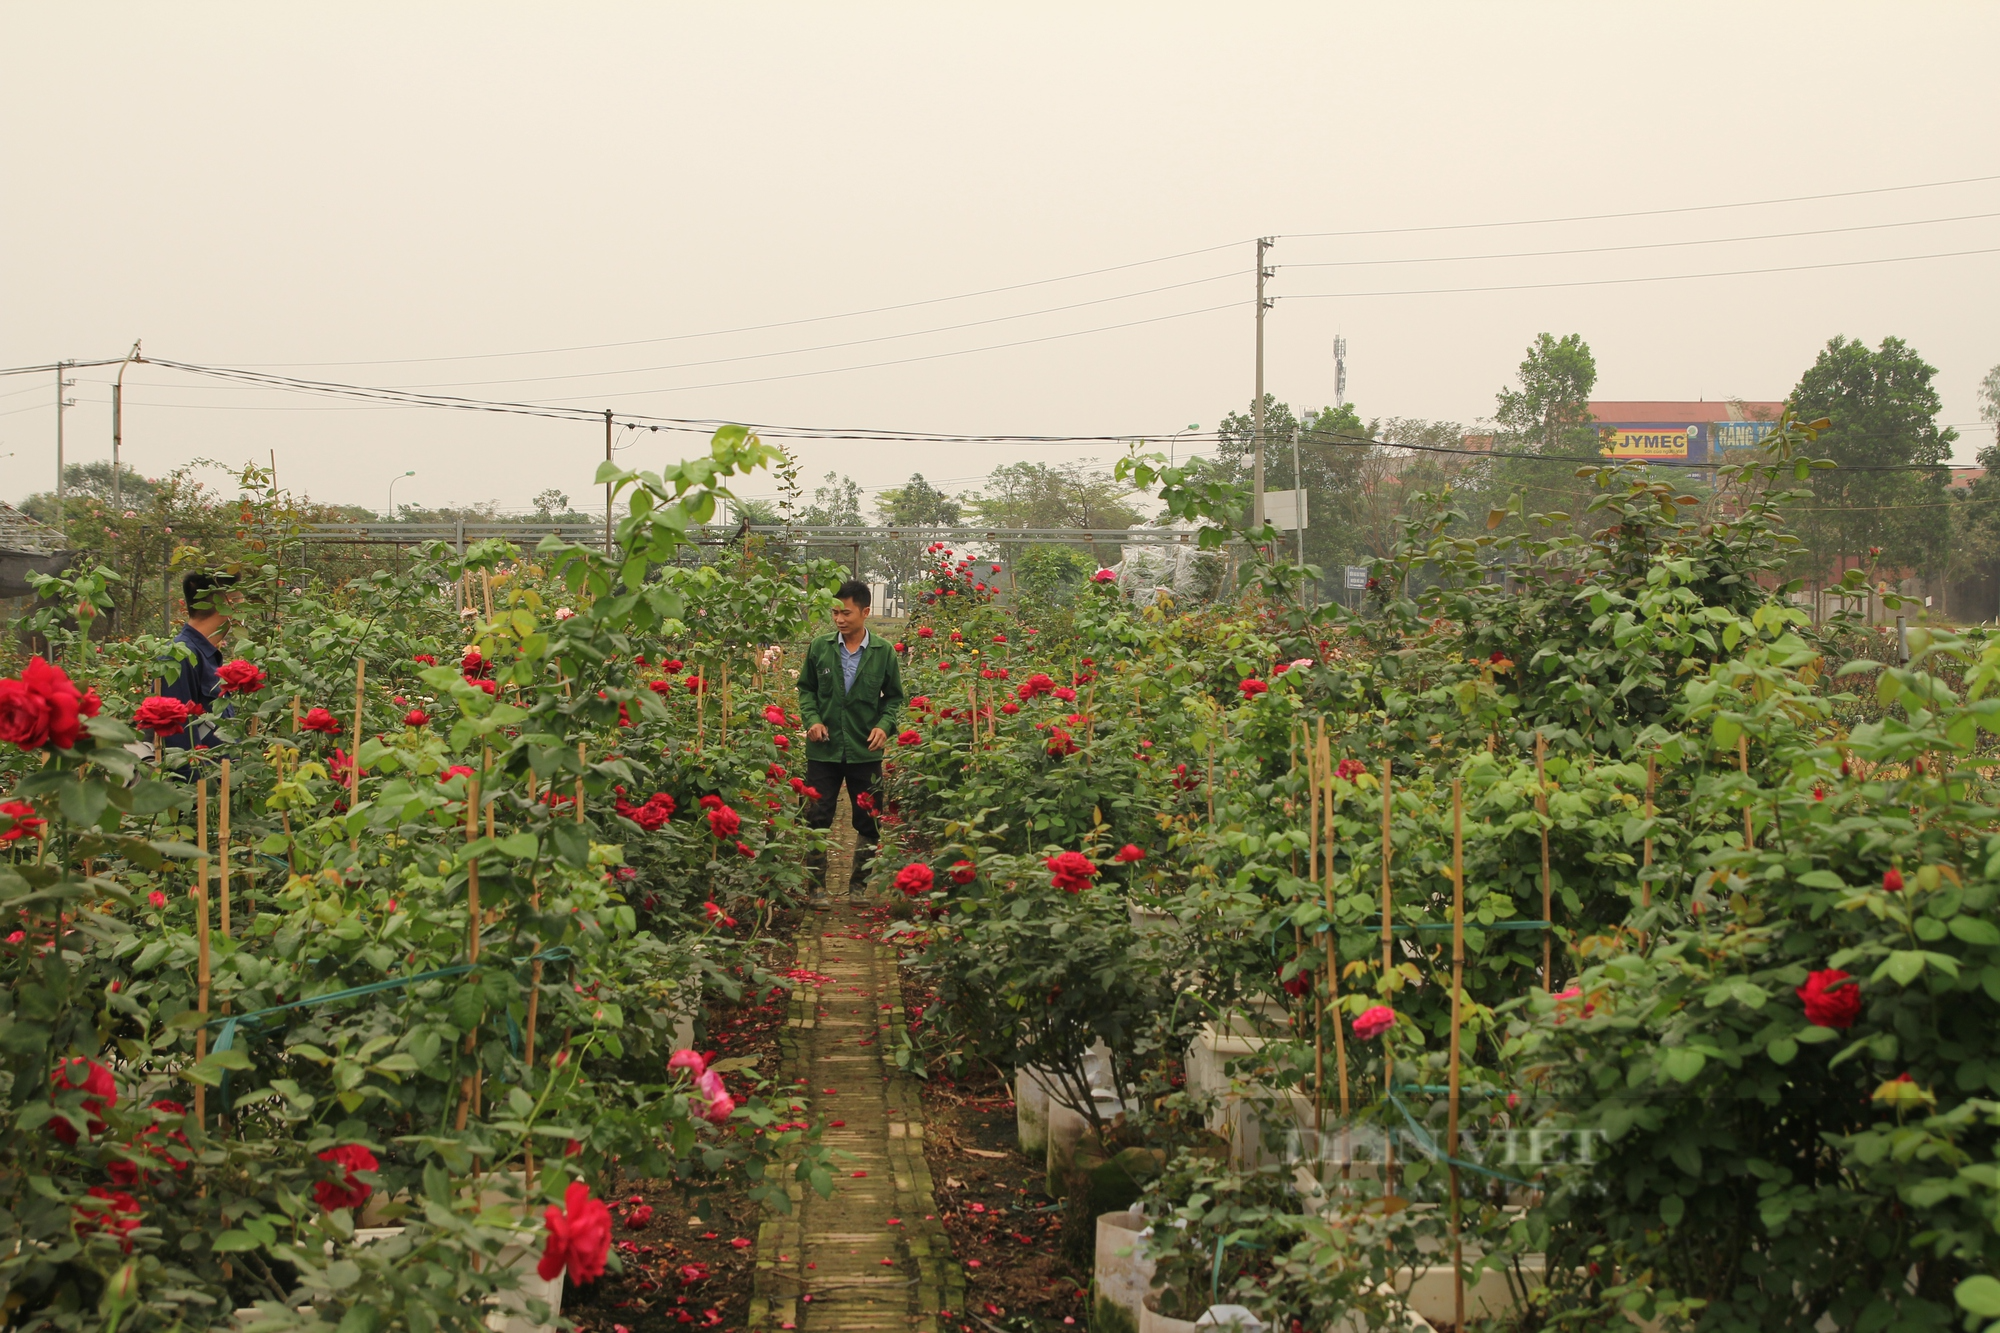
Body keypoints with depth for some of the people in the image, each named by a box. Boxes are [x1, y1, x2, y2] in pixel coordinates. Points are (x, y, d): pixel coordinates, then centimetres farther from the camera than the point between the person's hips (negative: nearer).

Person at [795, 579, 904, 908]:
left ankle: (859, 886, 23)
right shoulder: (820, 647, -1)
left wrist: (884, 725, -9)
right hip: (824, 749, 0)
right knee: (817, 819, 0)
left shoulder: (884, 653, -1)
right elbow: (806, 689, 10)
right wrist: (812, 719, -6)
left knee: (868, 822, 9)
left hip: (865, 751, 0)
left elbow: (894, 697, 9)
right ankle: (817, 886, 8)